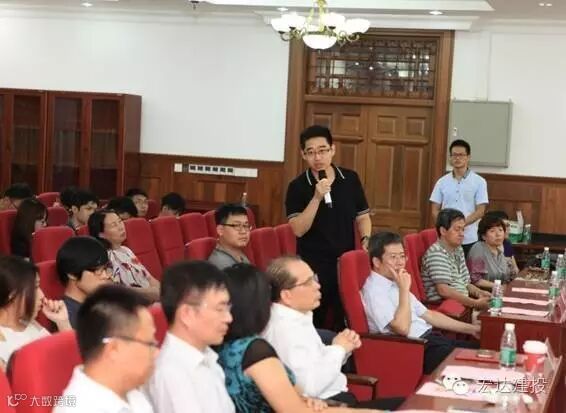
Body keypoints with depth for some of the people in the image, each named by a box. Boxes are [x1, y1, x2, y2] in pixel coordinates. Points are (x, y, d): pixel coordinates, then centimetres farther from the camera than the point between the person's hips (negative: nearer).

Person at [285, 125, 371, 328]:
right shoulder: (297, 186, -6)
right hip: (313, 267, -3)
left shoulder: (350, 179, 4)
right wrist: (317, 198, -22)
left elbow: (362, 217, 12)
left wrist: (366, 240, -6)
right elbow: (298, 230, -14)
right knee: (313, 326, 6)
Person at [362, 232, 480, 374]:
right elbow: (402, 328, -23)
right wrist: (404, 289, -18)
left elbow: (428, 315, 21)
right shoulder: (374, 291, -13)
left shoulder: (394, 284, 17)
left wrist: (470, 329, 17)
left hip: (431, 338, 9)